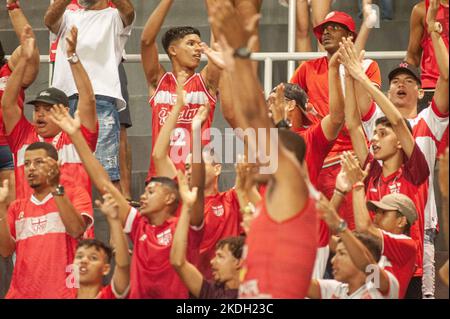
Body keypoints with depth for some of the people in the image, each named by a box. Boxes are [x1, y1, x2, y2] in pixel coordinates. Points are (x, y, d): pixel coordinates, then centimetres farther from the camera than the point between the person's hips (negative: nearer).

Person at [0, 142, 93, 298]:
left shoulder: (75, 194, 3)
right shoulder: (17, 207, 15)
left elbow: (76, 230, -15)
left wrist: (56, 188, -19)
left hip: (62, 293, -4)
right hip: (21, 293, 4)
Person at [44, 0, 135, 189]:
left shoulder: (114, 18, 13)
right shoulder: (69, 17, 23)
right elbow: (49, 19, -1)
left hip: (102, 97, -4)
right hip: (65, 99, 4)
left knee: (107, 170, -12)